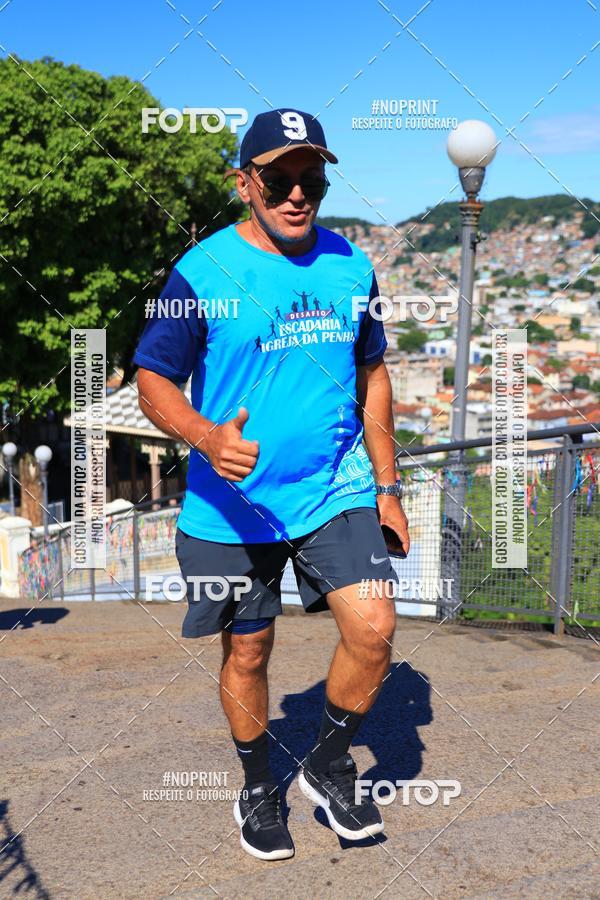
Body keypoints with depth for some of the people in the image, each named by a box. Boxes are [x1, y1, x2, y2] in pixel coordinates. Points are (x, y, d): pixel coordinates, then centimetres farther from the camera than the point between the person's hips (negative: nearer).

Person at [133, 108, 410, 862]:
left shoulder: (350, 266, 4)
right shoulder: (202, 271, -9)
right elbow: (153, 380, -8)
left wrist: (386, 486, 12)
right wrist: (207, 437, -29)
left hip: (337, 492, 3)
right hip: (233, 506, -2)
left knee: (373, 629, -11)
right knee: (247, 654, 10)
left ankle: (329, 766, 17)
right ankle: (259, 791, 36)